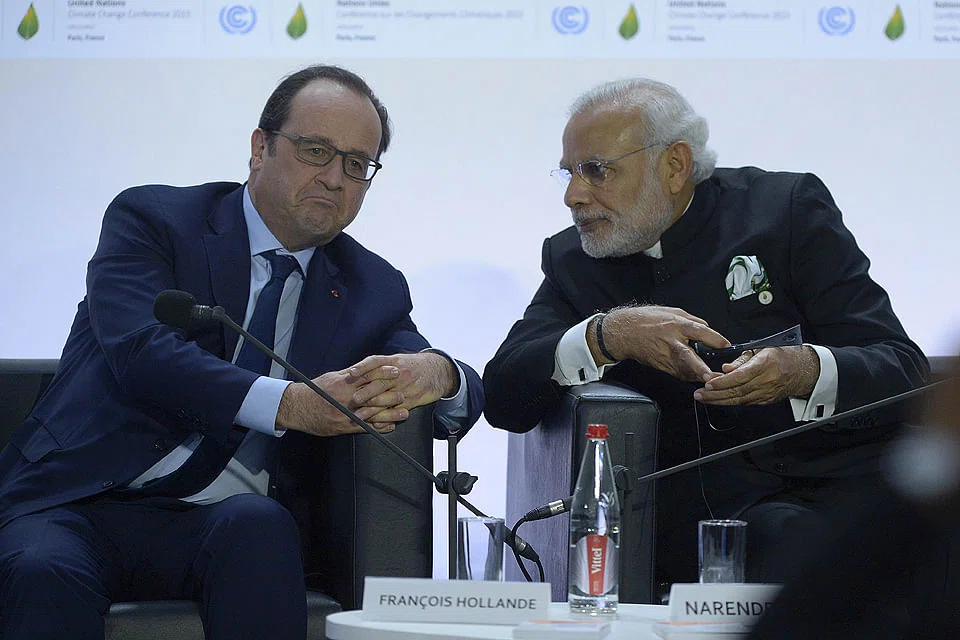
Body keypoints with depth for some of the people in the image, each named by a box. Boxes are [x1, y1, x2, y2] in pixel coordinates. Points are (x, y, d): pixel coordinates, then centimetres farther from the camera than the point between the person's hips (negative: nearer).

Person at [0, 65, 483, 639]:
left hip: (228, 526, 3)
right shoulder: (152, 219, 5)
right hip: (82, 501, -3)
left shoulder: (372, 288, 18)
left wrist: (437, 375, -18)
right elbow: (141, 351, -13)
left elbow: (463, 400, 9)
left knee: (257, 527, -33)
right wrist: (289, 403, -26)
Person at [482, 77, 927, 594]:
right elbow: (502, 398, 1)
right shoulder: (572, 259, 15)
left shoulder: (786, 207, 7)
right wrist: (605, 335, -16)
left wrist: (805, 371, -24)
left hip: (845, 473, 0)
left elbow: (903, 370, -1)